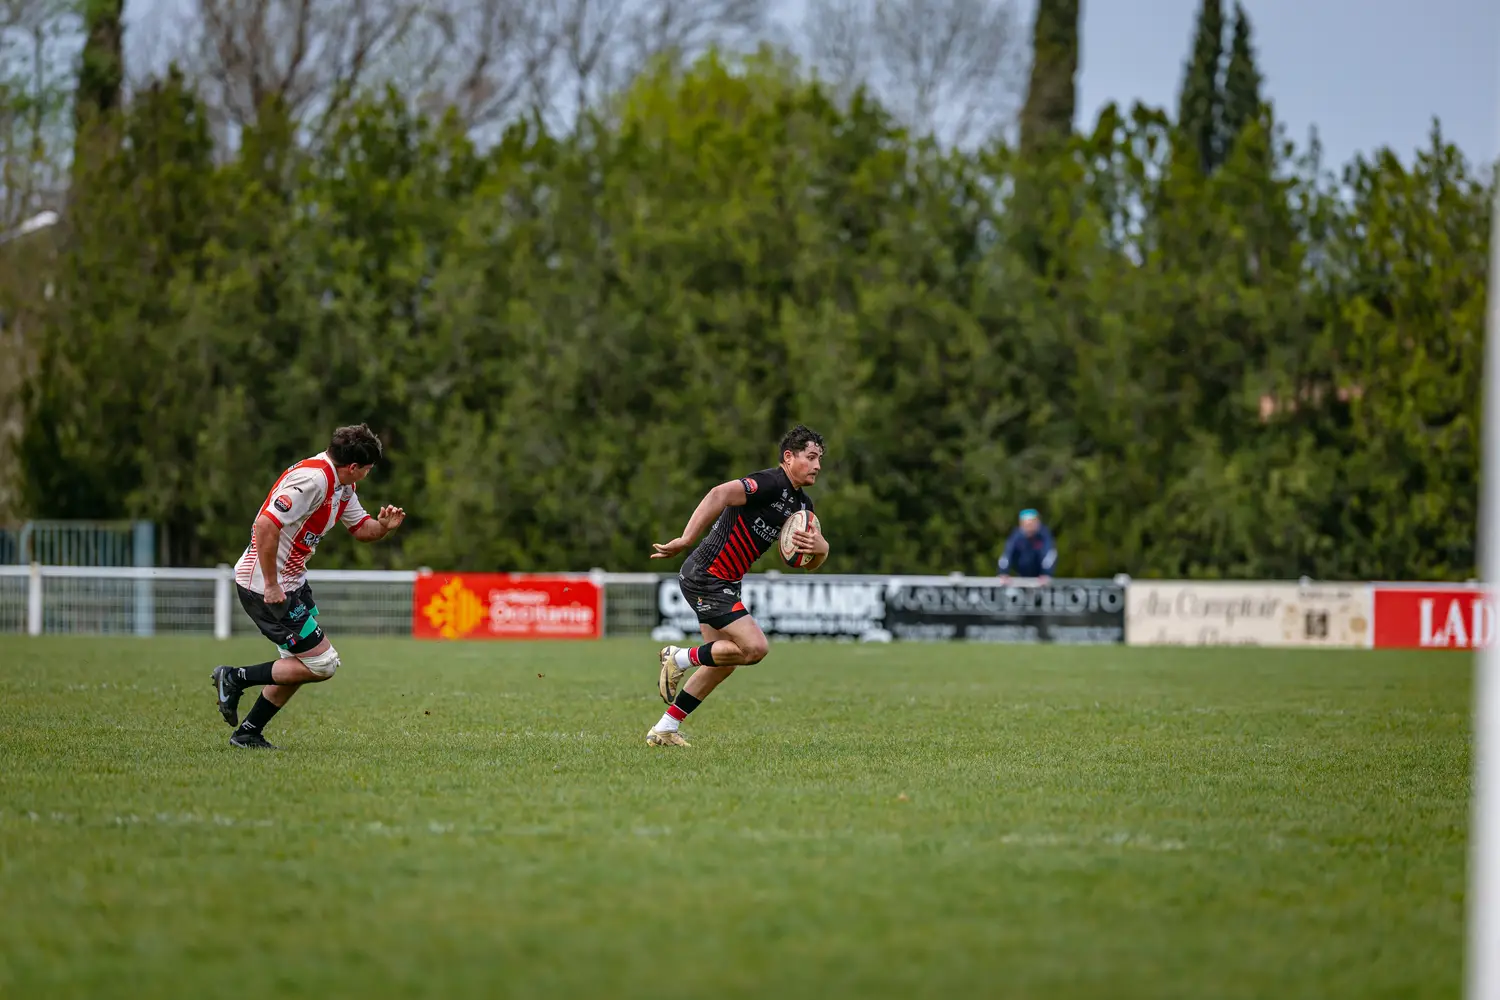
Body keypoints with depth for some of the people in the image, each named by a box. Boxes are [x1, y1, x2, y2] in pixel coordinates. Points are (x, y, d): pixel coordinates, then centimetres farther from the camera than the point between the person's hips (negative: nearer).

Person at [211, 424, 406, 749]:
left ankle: (248, 733, 26)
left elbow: (361, 528, 18)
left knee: (298, 664, 19)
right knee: (322, 664, -6)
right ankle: (235, 679, 1)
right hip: (264, 586, -11)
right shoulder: (313, 479, -25)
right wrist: (271, 585, -26)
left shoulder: (341, 484, 7)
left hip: (292, 581, 11)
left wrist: (383, 526, -5)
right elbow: (265, 526, -31)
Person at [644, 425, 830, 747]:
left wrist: (818, 547, -12)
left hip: (725, 584, 10)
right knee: (754, 647, -19)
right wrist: (685, 539, -39)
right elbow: (719, 495, -32)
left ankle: (663, 731, 22)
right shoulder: (771, 484, -18)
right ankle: (681, 658, 1)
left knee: (723, 664, 15)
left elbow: (812, 563, 13)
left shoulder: (801, 503, 11)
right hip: (705, 577, -10)